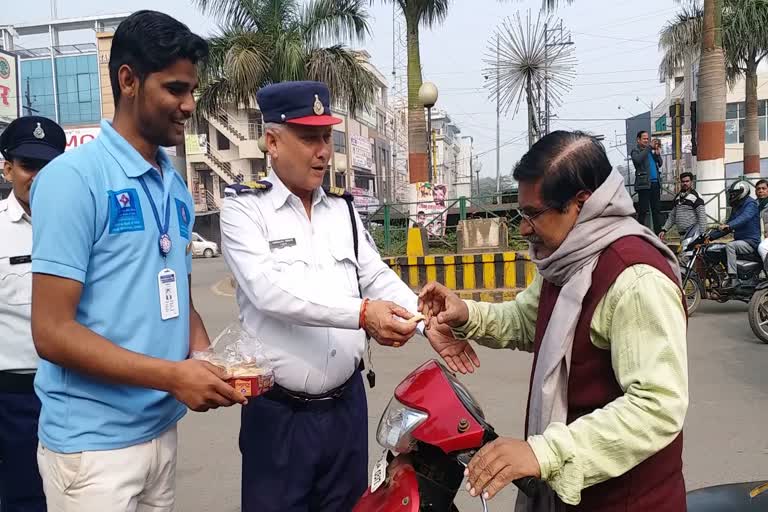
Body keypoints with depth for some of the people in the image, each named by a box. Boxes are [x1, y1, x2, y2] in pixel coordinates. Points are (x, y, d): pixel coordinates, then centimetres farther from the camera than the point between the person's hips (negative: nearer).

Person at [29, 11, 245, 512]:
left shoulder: (177, 188, 6)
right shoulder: (73, 177, -15)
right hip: (93, 442, -6)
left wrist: (206, 360, -5)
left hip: (162, 429, 7)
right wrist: (173, 375, -21)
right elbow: (53, 332, -17)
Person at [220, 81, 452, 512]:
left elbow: (378, 279, 3)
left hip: (347, 404, 5)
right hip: (279, 414, -4)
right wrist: (362, 313, -33)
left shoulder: (343, 209, 9)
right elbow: (271, 290, -22)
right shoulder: (244, 209, -7)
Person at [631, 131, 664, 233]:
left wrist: (657, 152, 1)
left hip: (655, 183, 7)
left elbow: (660, 163, 16)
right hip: (644, 183, -6)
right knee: (643, 210, -7)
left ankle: (658, 232, 10)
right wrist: (649, 147, -15)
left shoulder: (651, 151, 20)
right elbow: (638, 159, -19)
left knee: (657, 209, 7)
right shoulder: (636, 151, 3)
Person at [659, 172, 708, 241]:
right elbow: (672, 216, 23)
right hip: (682, 234, 7)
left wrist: (702, 235, -17)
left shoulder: (695, 196, -4)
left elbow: (702, 217, -10)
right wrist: (664, 230, 14)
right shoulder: (677, 197, 18)